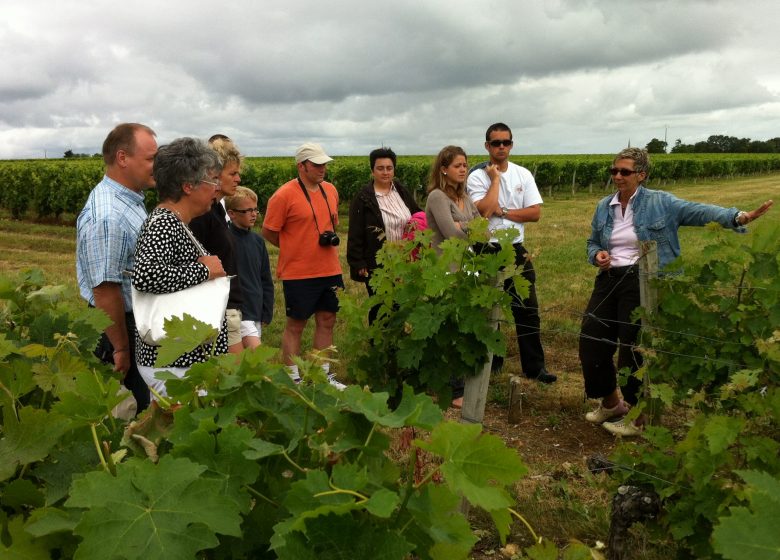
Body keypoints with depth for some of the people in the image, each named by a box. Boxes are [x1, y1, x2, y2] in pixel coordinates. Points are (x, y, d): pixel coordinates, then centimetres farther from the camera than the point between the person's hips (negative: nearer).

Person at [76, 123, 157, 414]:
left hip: (139, 321, 9)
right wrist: (121, 349, -18)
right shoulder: (106, 217, -26)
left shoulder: (130, 200, 6)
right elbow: (105, 290, -26)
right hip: (120, 326, -9)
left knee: (139, 405, 21)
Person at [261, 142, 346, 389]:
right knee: (295, 324, 5)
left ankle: (324, 375, 26)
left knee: (327, 321, 13)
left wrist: (332, 236, 3)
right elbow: (269, 232, -6)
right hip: (299, 273, -6)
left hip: (330, 270, 6)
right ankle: (293, 378, 17)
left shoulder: (330, 190, 7)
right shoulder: (284, 195, -13)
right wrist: (296, 249, -2)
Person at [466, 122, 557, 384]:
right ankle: (490, 362, 25)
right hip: (486, 251, -2)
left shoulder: (523, 174, 3)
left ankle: (534, 366, 15)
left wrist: (502, 211, -12)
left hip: (516, 250, 3)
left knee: (527, 309, 5)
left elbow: (535, 213, -4)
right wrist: (495, 178, -14)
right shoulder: (478, 176, -6)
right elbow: (484, 210, -21)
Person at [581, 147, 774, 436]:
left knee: (634, 348, -2)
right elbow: (592, 242, 20)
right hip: (609, 280, 6)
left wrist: (738, 217, -32)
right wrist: (597, 255, -4)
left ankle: (639, 418, 20)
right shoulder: (603, 207, 11)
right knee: (590, 341, 3)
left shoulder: (660, 202, -4)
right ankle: (610, 402, 29)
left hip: (643, 282, -5)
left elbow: (698, 211, -16)